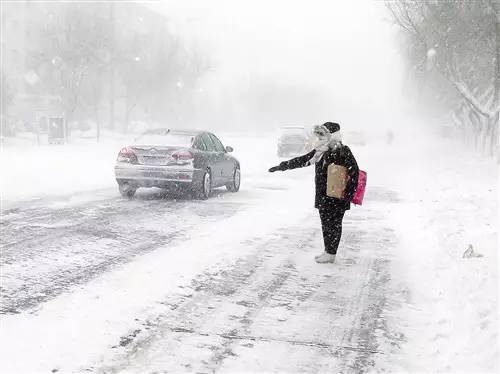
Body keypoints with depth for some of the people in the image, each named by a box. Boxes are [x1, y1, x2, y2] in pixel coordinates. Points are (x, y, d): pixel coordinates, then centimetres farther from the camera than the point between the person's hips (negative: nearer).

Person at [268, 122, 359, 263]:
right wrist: (282, 166, 14)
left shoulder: (343, 151, -12)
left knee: (334, 224, 0)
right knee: (325, 224, 13)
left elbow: (354, 171, -14)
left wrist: (349, 193, -17)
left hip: (336, 197, -7)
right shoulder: (320, 151, 10)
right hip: (323, 196, 8)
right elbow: (302, 160, 15)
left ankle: (331, 254, 7)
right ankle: (327, 251, 23)